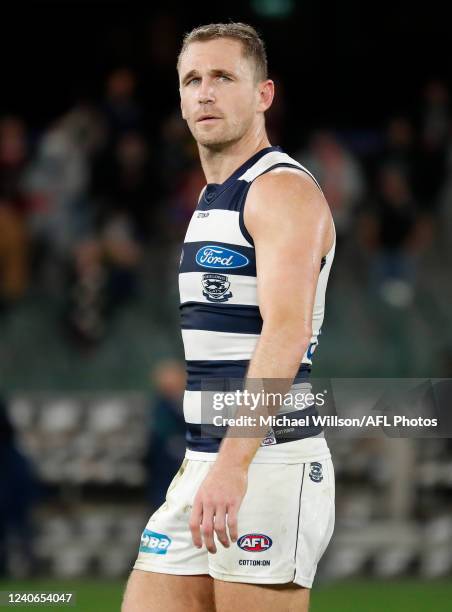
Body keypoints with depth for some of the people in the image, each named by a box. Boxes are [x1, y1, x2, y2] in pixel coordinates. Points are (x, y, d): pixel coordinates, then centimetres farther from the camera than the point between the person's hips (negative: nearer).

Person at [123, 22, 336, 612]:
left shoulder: (284, 191, -9)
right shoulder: (211, 202, 20)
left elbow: (286, 333, -23)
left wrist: (233, 467, -32)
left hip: (267, 467, -9)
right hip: (202, 468, 9)